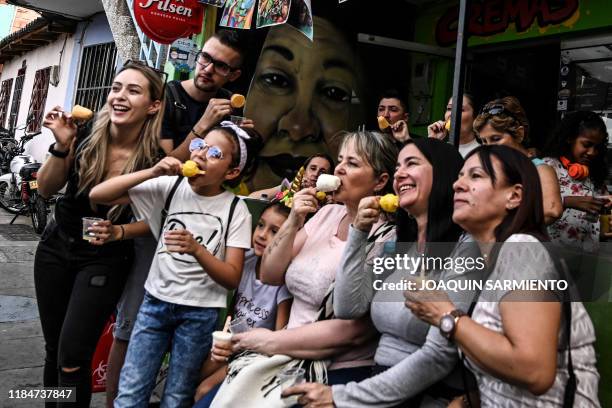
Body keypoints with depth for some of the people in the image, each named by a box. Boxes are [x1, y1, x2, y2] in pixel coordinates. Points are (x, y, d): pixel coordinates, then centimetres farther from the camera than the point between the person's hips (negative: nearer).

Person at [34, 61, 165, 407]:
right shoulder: (86, 135, -12)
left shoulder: (157, 158, -20)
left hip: (105, 260, -3)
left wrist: (118, 232, -26)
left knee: (73, 358, -7)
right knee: (53, 350, 15)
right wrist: (62, 146, -20)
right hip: (56, 247, 4)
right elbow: (47, 190, -4)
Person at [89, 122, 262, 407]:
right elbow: (97, 195, -8)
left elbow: (232, 279, -13)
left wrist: (196, 249, -30)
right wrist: (152, 172, -20)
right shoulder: (169, 187, -4)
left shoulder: (236, 210, -9)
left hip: (201, 313, -1)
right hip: (156, 301, 2)